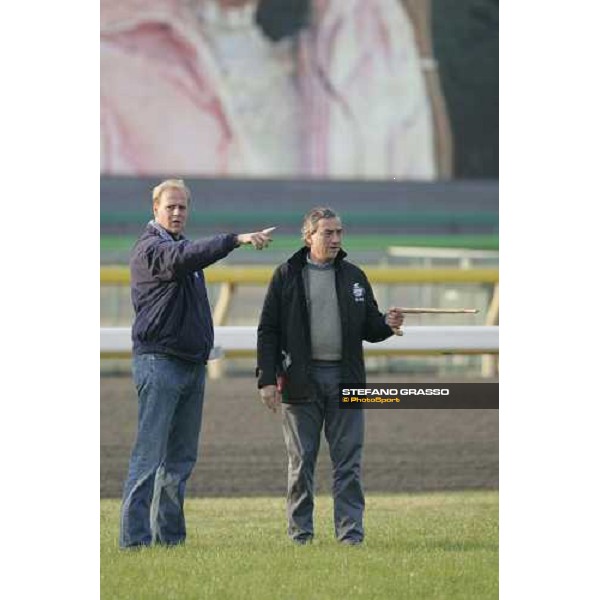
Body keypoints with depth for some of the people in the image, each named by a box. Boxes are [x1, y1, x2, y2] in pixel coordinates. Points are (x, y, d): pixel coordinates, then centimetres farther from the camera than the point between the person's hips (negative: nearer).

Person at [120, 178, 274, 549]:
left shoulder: (182, 246, 20)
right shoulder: (151, 248, -9)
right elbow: (183, 258, -29)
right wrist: (236, 240, -41)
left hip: (193, 363, 9)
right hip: (159, 362, -9)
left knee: (182, 458, 9)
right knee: (150, 455, -11)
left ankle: (170, 536, 13)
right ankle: (135, 538, -13)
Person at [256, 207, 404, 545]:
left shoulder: (354, 276, 12)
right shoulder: (287, 276, 3)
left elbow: (369, 329, 16)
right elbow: (268, 330, 2)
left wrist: (387, 324, -7)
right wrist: (267, 379, -6)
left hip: (345, 378, 2)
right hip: (301, 381, -2)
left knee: (348, 462, -1)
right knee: (302, 462, 3)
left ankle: (351, 532, 1)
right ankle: (300, 533, 10)